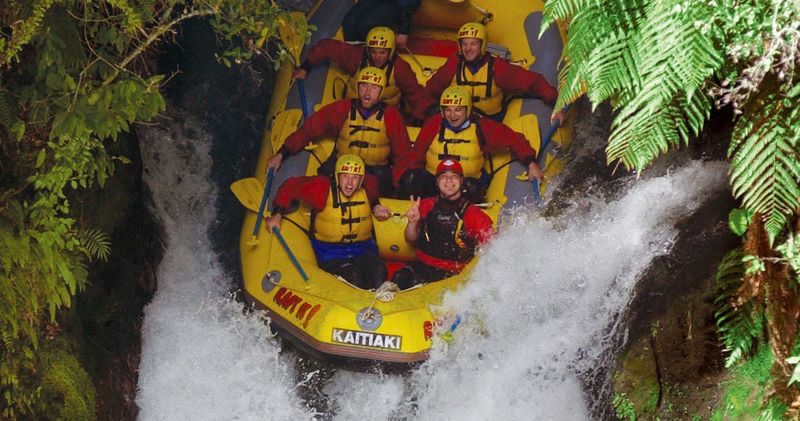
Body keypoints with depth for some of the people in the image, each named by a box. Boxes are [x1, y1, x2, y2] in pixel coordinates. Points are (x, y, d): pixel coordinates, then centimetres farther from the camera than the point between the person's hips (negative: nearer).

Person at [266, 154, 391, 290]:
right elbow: (290, 187, -4)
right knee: (353, 276, -31)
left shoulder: (367, 187, -1)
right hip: (330, 250, -3)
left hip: (363, 247, 3)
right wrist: (277, 215, -5)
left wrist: (375, 208, 7)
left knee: (378, 271, -27)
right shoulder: (322, 188, -15)